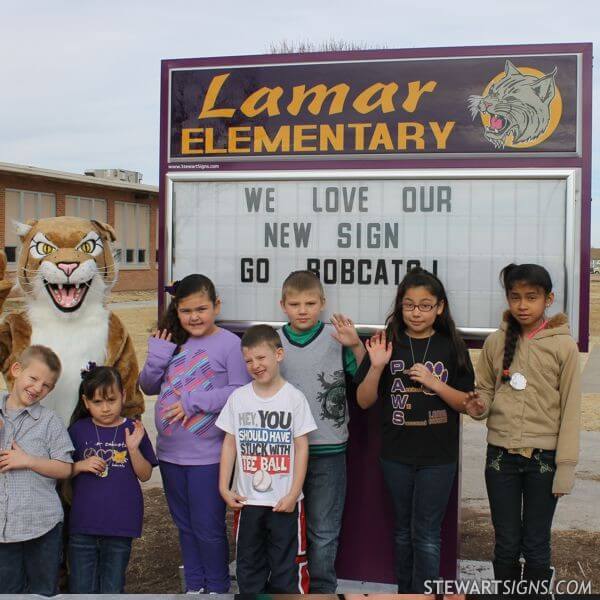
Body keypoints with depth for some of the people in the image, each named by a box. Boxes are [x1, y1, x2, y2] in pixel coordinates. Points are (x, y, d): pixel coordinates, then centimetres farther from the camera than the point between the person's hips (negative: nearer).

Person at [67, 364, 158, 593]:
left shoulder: (133, 430, -1)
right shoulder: (78, 430, 0)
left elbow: (145, 475, -1)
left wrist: (133, 448, -17)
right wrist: (80, 466, -13)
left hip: (120, 523, 0)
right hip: (83, 523, 0)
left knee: (112, 588, 12)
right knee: (81, 588, 7)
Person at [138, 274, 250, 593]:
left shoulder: (229, 343, -12)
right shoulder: (172, 341, 5)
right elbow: (148, 387, 11)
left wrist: (194, 402, -20)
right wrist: (156, 358, -7)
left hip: (207, 455, -6)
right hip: (170, 452, 6)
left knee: (208, 528, 5)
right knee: (185, 526, 20)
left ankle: (217, 588, 24)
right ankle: (194, 586, 36)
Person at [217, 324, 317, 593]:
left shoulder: (294, 397, -7)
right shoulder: (238, 397, 1)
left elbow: (301, 447, -6)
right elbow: (230, 443, 5)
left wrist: (293, 494, -11)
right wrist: (224, 487, -1)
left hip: (284, 500, -3)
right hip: (247, 499, 3)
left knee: (286, 564, 7)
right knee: (248, 563, 14)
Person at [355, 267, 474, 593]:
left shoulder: (452, 348, -3)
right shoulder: (388, 343, -2)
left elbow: (466, 404, -1)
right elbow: (364, 401, -2)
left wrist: (435, 383, -17)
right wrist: (377, 366, -19)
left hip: (438, 457, -1)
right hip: (396, 455, 2)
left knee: (426, 535, 2)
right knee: (403, 531, 15)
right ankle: (405, 590, 31)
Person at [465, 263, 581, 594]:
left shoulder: (563, 345, -6)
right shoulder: (495, 342, 2)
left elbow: (571, 408, -4)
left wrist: (565, 466, -7)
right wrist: (479, 406, -12)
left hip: (543, 458, -2)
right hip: (500, 455, 2)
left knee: (536, 545, 8)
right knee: (506, 544, 12)